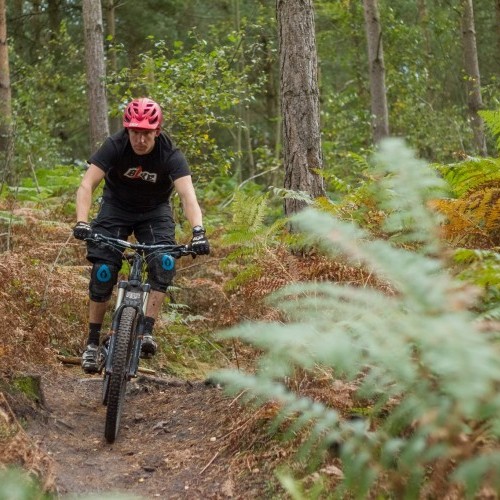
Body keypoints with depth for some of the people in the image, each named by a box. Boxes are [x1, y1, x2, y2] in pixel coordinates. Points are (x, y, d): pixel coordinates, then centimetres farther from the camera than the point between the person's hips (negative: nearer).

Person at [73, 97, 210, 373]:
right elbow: (87, 185, -31)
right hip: (117, 207, 0)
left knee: (164, 265, -25)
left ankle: (147, 331, -17)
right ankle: (93, 343, 3)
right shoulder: (114, 146, -25)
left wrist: (198, 231, -53)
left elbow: (188, 195, -36)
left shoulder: (170, 155, -26)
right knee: (103, 273, -12)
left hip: (154, 211, 0)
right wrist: (82, 222, -48)